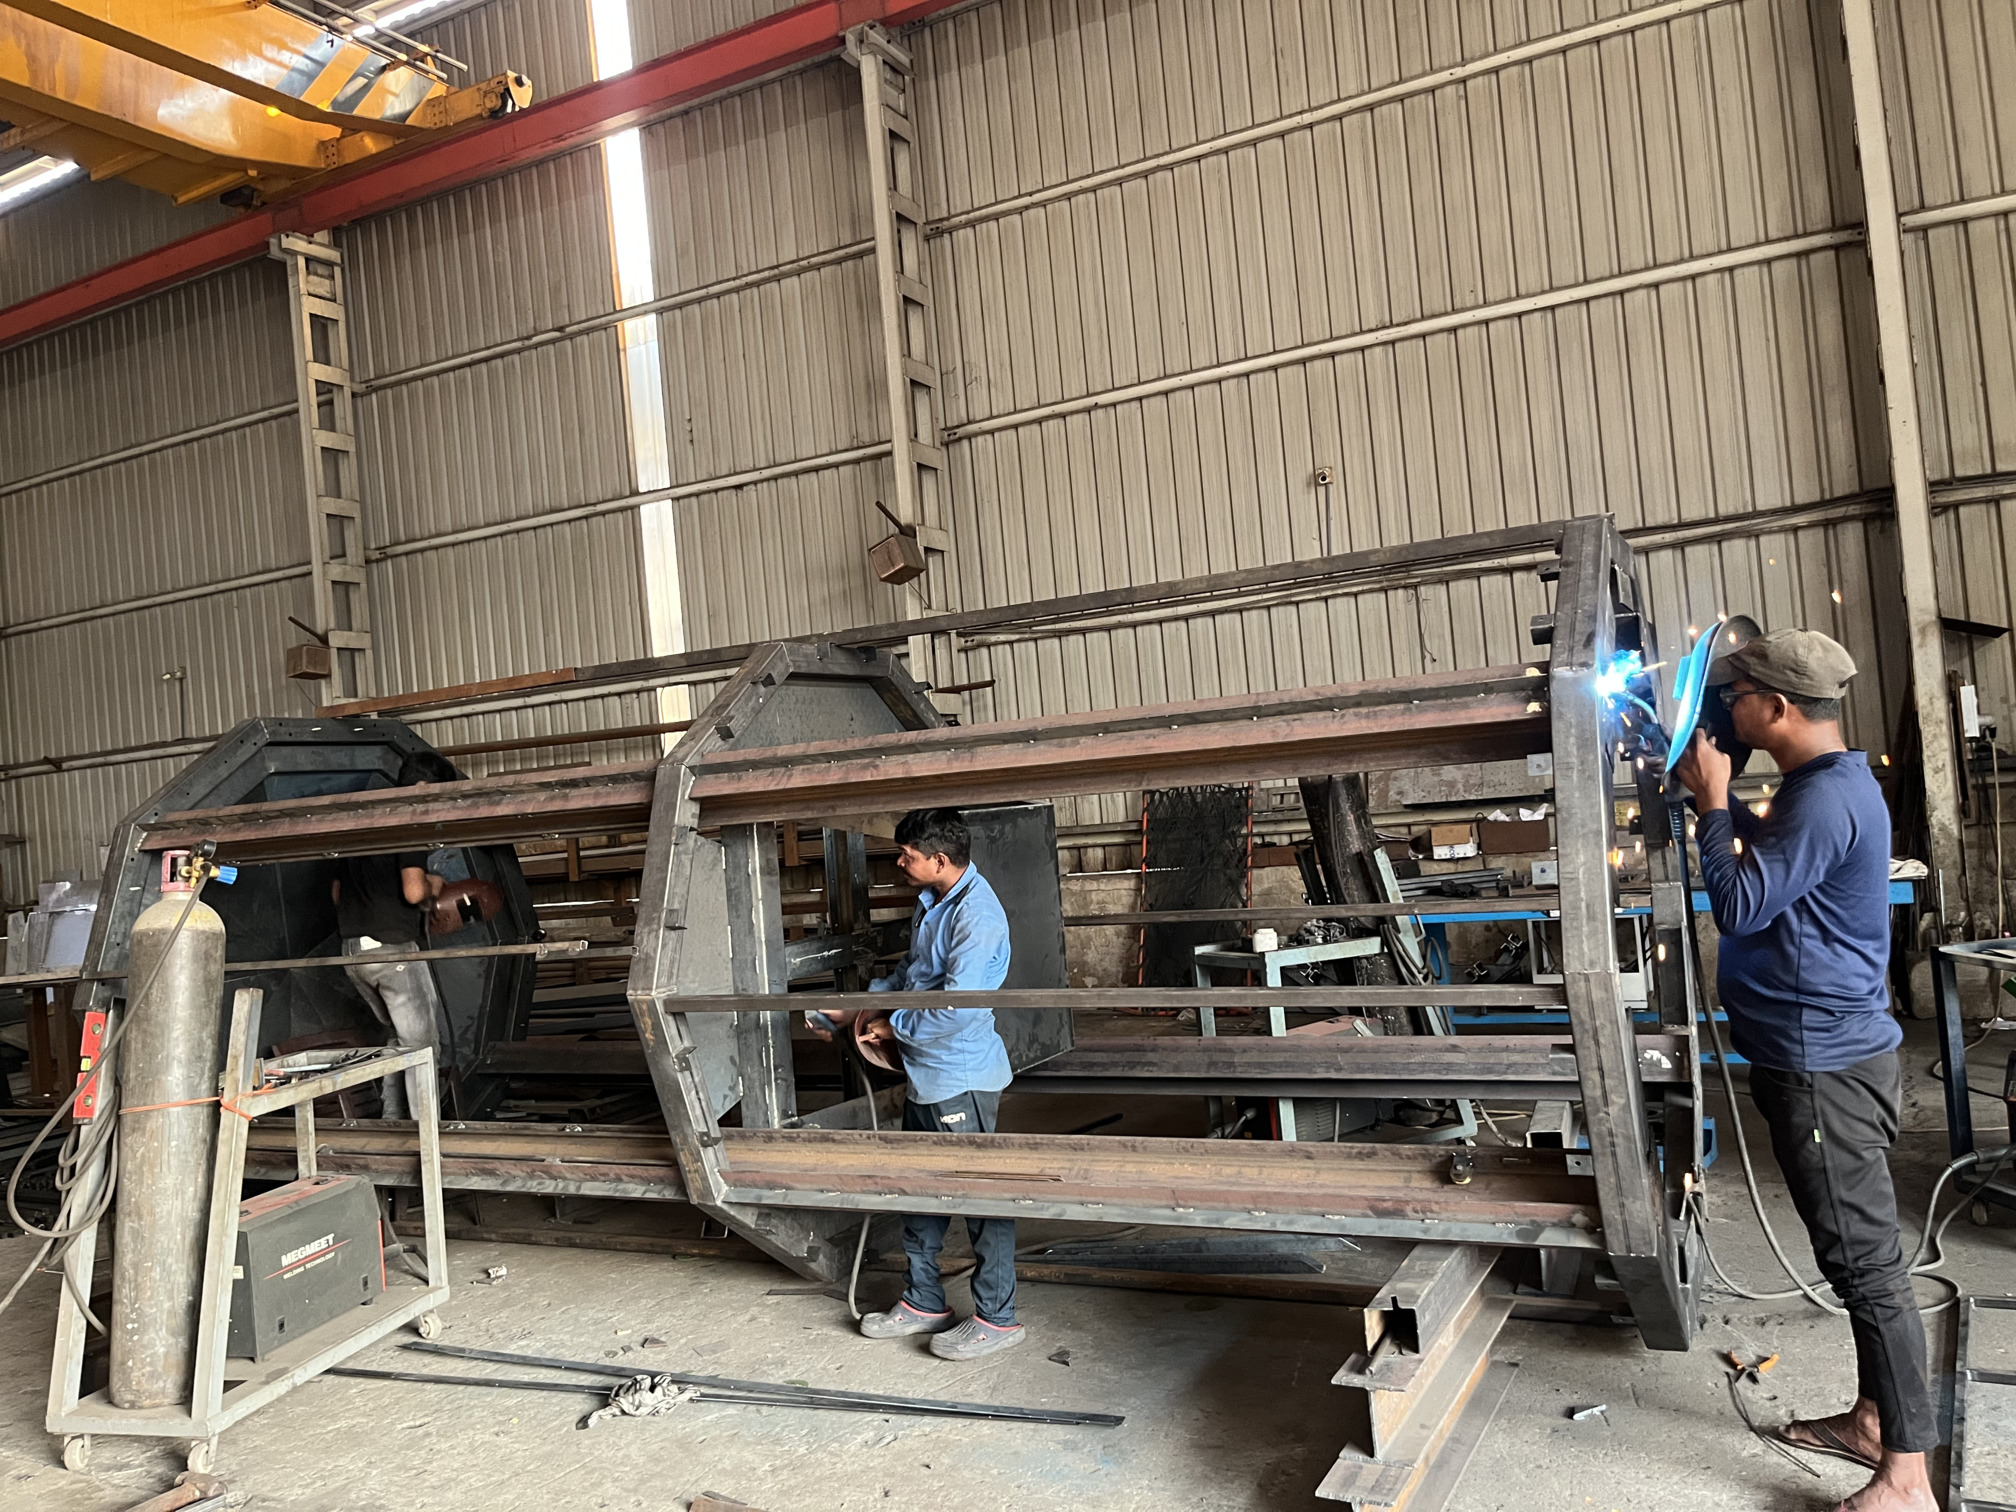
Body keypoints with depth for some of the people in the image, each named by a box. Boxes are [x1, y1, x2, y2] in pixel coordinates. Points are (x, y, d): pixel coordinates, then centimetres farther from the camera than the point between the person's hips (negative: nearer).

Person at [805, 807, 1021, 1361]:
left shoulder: (977, 915, -22)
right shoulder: (931, 902, 9)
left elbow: (956, 1006, -27)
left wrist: (894, 1026, -12)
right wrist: (852, 1010, 18)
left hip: (961, 1077, -10)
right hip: (925, 1076, 10)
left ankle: (997, 1318, 14)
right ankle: (925, 1301, 32)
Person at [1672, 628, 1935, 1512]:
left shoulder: (1826, 799, -21)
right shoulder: (1826, 785, 12)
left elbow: (1739, 907, -22)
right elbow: (1772, 856, 27)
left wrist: (1711, 800, -12)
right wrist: (1717, 799, 15)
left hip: (1825, 1065, -11)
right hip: (1820, 1052, 11)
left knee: (1865, 1260, -3)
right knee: (1857, 1252, 19)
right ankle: (1873, 1419, 33)